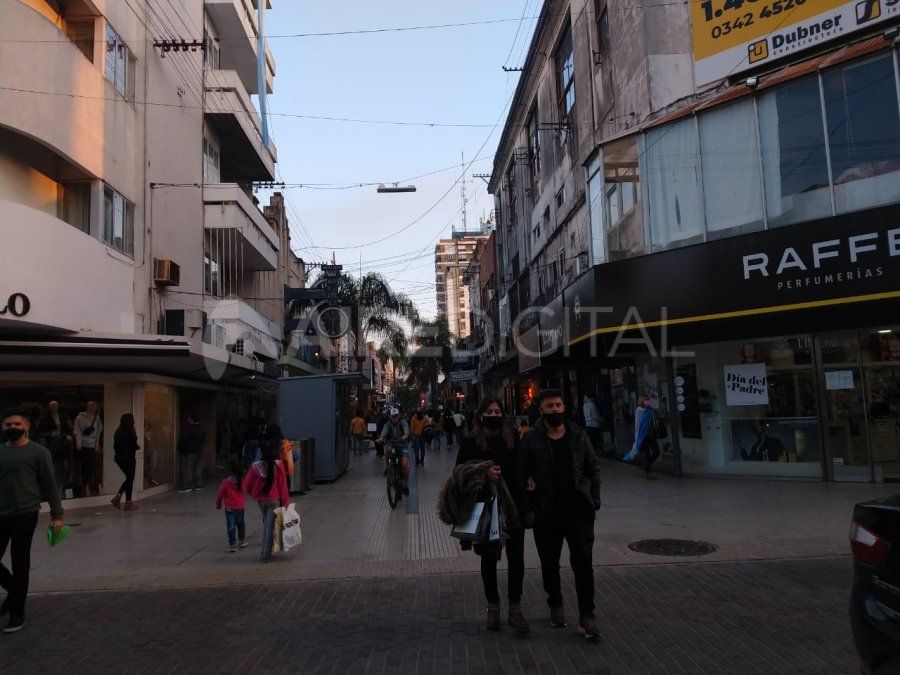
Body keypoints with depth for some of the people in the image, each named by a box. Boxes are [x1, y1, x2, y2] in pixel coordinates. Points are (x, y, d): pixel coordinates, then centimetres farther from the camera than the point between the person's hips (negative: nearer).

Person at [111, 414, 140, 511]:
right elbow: (134, 445, -16)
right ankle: (128, 503, 9)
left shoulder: (118, 432, 7)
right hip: (128, 458, -7)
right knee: (130, 479, 4)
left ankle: (118, 496, 8)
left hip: (119, 458, 7)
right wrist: (138, 447, 4)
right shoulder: (130, 431, -15)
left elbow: (115, 446, 10)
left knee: (128, 478, 21)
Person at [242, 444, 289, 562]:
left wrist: (253, 495, 19)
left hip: (260, 499, 3)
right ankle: (266, 555, 5)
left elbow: (246, 486, -1)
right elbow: (282, 485, -9)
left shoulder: (255, 466, -9)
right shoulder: (278, 465, -12)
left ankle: (265, 552, 22)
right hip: (274, 500, -3)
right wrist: (285, 502, -2)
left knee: (266, 523, 21)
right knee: (270, 526, 3)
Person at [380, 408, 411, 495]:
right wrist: (381, 438, -43)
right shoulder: (388, 424, -1)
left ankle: (406, 483, 2)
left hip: (402, 446, -1)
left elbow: (406, 429, -26)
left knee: (404, 464, -20)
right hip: (392, 445, 1)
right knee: (388, 448, -35)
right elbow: (384, 431, -21)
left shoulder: (402, 422, -5)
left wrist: (405, 435, -49)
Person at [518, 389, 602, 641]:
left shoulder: (578, 435, 2)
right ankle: (556, 606, 35)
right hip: (546, 514, 0)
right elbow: (522, 476, -3)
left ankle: (586, 616, 5)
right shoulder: (531, 439, -5)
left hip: (578, 509, 1)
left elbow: (593, 469, 8)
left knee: (583, 561, -4)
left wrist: (594, 500, 0)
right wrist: (527, 509, -7)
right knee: (549, 564, 13)